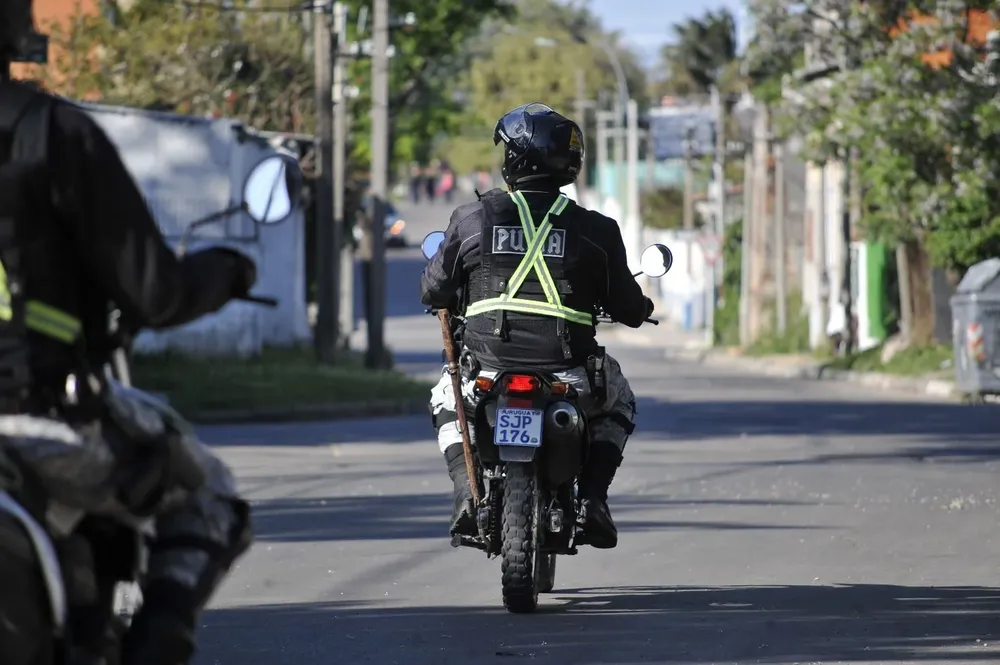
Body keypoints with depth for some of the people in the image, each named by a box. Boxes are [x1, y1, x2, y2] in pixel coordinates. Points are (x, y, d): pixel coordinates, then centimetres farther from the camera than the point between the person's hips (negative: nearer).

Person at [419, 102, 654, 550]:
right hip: (569, 372, 0)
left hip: (488, 362, 0)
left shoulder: (472, 219, -1)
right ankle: (592, 496, 10)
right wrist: (642, 308, 31)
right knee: (617, 404, 32)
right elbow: (627, 307, 6)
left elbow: (433, 291, 8)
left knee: (446, 399, 34)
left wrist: (455, 301, 33)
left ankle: (468, 493, 10)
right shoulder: (594, 230, 0)